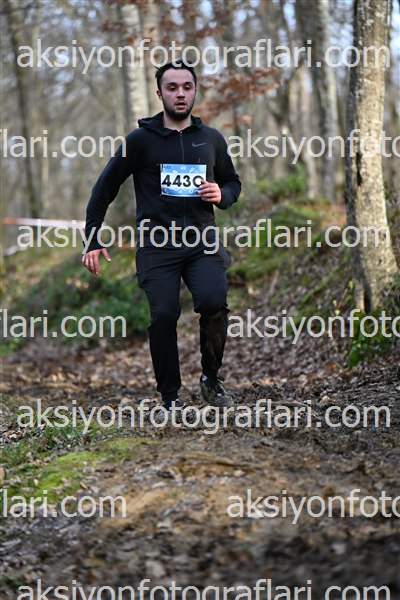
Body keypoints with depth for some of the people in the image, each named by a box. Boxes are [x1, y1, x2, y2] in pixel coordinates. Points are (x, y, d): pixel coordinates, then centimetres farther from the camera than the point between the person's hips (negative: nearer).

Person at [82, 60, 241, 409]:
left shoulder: (211, 140, 13)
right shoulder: (141, 139, 3)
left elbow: (233, 183, 26)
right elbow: (105, 188, 8)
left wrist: (221, 195, 2)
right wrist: (93, 240, 3)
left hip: (202, 241, 2)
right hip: (157, 245, -2)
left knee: (214, 302, -21)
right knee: (164, 315, -15)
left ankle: (211, 379, 2)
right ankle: (170, 398, 1)